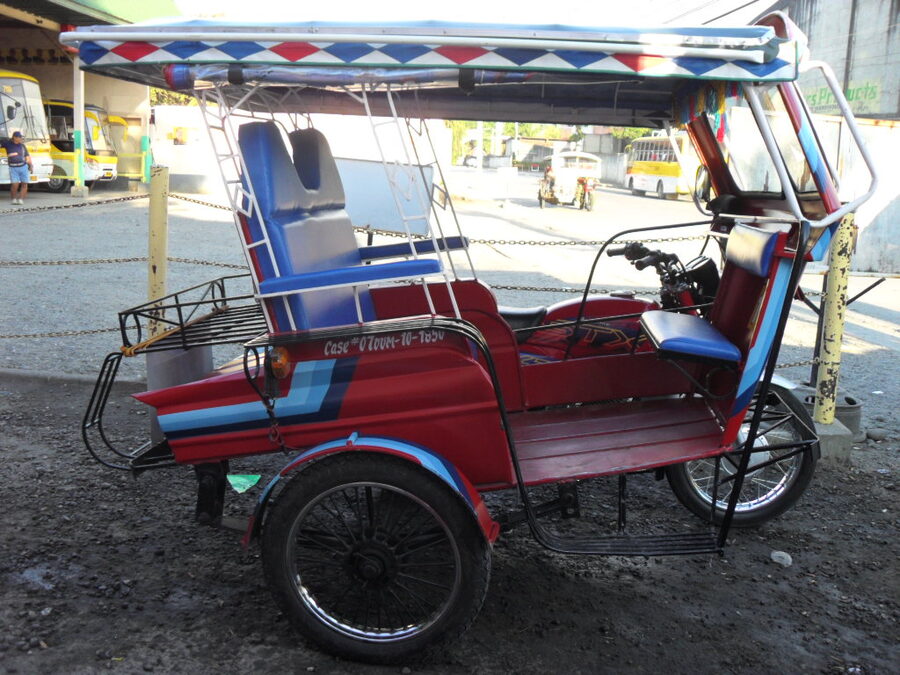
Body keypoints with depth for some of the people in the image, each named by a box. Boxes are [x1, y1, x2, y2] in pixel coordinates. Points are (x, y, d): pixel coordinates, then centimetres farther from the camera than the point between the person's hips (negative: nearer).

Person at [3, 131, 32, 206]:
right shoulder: (7, 144, 1)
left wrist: (30, 166, 8)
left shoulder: (22, 145, 9)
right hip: (13, 168, -3)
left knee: (24, 184, -1)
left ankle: (21, 199, 9)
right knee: (15, 184, -10)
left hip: (23, 167, 3)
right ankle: (14, 198, 11)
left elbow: (27, 156, 14)